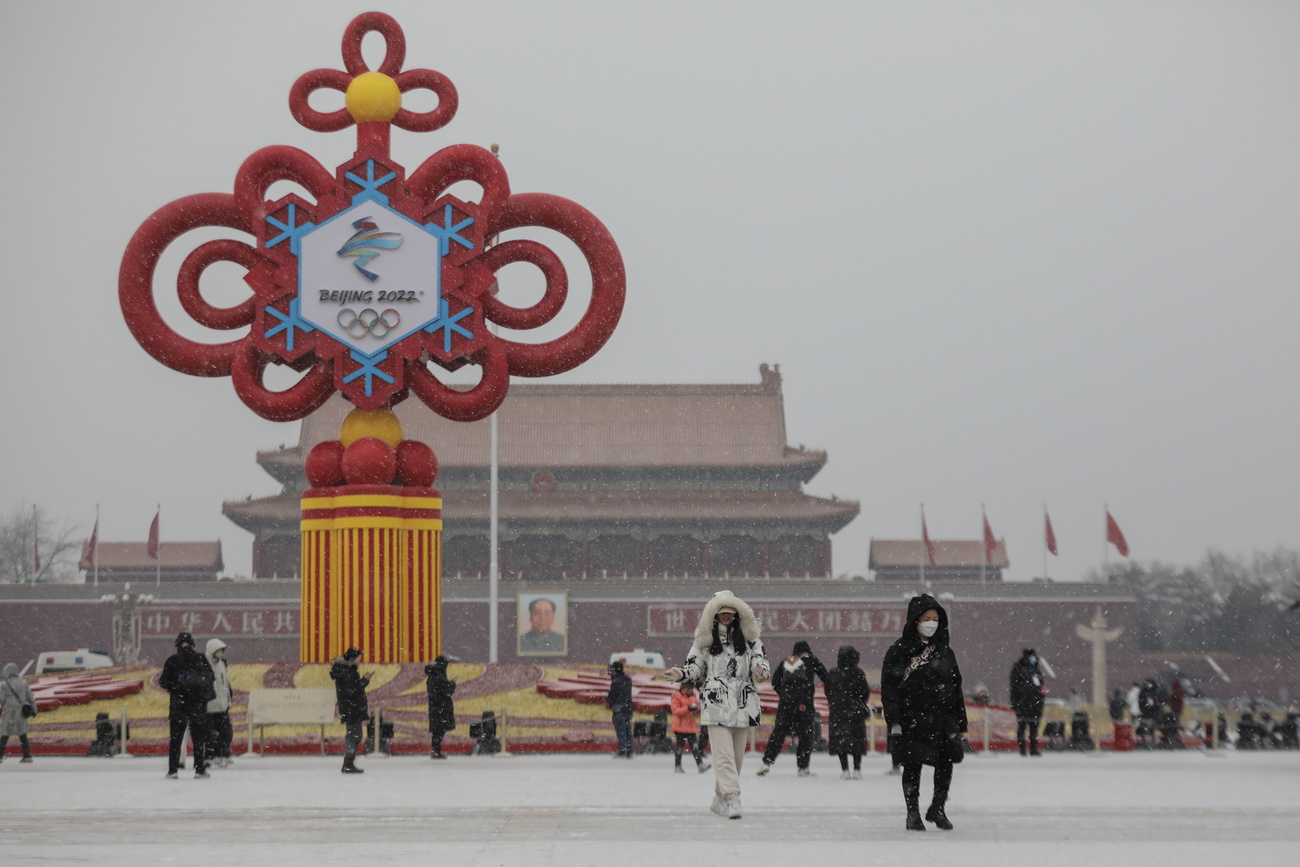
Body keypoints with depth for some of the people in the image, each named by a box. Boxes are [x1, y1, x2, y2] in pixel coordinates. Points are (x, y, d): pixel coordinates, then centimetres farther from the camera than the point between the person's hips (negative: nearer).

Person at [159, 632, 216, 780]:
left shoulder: (173, 660, -5)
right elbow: (210, 677, 7)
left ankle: (173, 770, 2)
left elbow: (163, 681, -3)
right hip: (199, 703, 1)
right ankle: (200, 770, 4)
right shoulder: (201, 659, -1)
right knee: (199, 737, 7)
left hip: (179, 704, -1)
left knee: (176, 738, 6)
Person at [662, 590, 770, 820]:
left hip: (743, 704, 3)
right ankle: (732, 799, -18)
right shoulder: (704, 639, 5)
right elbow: (695, 665, 8)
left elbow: (760, 659, 6)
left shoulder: (749, 638, 9)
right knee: (723, 753, -14)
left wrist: (761, 669, -17)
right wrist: (680, 674, -12)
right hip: (715, 704, -3)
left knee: (737, 755, 7)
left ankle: (719, 799, 19)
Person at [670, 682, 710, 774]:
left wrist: (698, 709, -7)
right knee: (679, 746, 3)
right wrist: (688, 708, -28)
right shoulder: (677, 696, -8)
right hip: (680, 727, -5)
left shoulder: (693, 696, 12)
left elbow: (696, 713, 17)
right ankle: (677, 767, 11)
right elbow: (676, 710, -17)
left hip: (691, 727, 5)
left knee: (695, 746, 0)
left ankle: (700, 764, -5)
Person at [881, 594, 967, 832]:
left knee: (946, 764, 3)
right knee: (912, 766, 3)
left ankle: (937, 809, 21)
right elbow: (888, 687, -8)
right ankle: (913, 814, 14)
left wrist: (959, 722, 11)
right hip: (912, 720, -4)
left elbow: (956, 688, 14)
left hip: (943, 718, 4)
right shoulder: (899, 651, -4)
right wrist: (894, 722, -15)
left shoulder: (945, 652, 10)